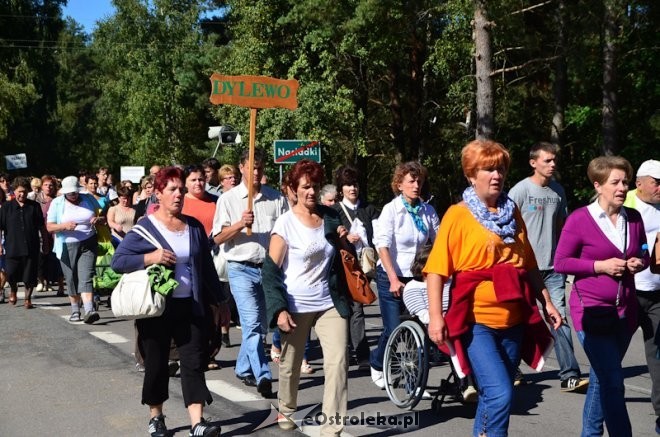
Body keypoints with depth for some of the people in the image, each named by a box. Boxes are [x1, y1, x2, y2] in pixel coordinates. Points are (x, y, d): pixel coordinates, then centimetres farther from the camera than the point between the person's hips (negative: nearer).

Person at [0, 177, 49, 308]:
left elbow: (41, 227, 10)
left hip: (31, 247, 1)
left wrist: (45, 243, 10)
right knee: (11, 275, 2)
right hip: (12, 247, -1)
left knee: (30, 277, 2)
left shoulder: (34, 206, 4)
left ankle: (27, 299, 20)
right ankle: (13, 290, 34)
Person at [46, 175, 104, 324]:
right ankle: (75, 311, 19)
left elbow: (103, 218, 13)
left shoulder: (89, 199, 6)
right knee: (71, 279, 5)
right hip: (67, 246, 0)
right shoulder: (57, 203, 2)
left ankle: (89, 310, -24)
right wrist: (64, 226, -21)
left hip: (88, 244, 0)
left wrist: (98, 219, -11)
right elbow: (49, 227, -2)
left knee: (86, 277, -14)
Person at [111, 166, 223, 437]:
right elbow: (117, 261, -9)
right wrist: (150, 257, -23)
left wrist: (217, 300, 13)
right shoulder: (144, 228, -5)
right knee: (156, 364, 9)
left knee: (194, 362, -4)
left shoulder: (194, 226, 7)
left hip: (190, 306, 3)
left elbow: (207, 266, 13)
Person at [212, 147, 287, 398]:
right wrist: (240, 224, -17)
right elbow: (217, 238, -1)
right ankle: (263, 377, -13)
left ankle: (243, 369, 28)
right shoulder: (229, 199, 2)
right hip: (241, 268, -3)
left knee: (259, 325, 11)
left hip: (270, 268, 3)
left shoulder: (276, 198, 7)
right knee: (252, 324, -13)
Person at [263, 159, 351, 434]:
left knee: (338, 361, -8)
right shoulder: (285, 223, -8)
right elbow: (271, 271, -11)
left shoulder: (331, 217, 6)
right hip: (296, 306, -3)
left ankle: (332, 427, -1)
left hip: (329, 303, 3)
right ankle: (285, 410, 38)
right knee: (290, 364, 11)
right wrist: (280, 309, -18)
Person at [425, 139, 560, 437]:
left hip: (513, 321, 6)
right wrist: (435, 316, -18)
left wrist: (547, 302, 15)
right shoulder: (458, 214, -5)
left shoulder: (512, 213, 12)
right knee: (500, 394, -16)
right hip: (475, 321, -6)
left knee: (493, 395, 13)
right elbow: (437, 269, -10)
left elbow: (529, 265, 19)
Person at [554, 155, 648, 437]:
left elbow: (644, 254, 18)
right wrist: (600, 266, -18)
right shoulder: (579, 219, -10)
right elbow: (560, 262, -8)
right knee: (613, 382, -11)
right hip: (591, 310, -5)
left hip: (625, 311, 6)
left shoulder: (634, 218, 4)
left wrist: (639, 263, -5)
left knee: (602, 379, 17)